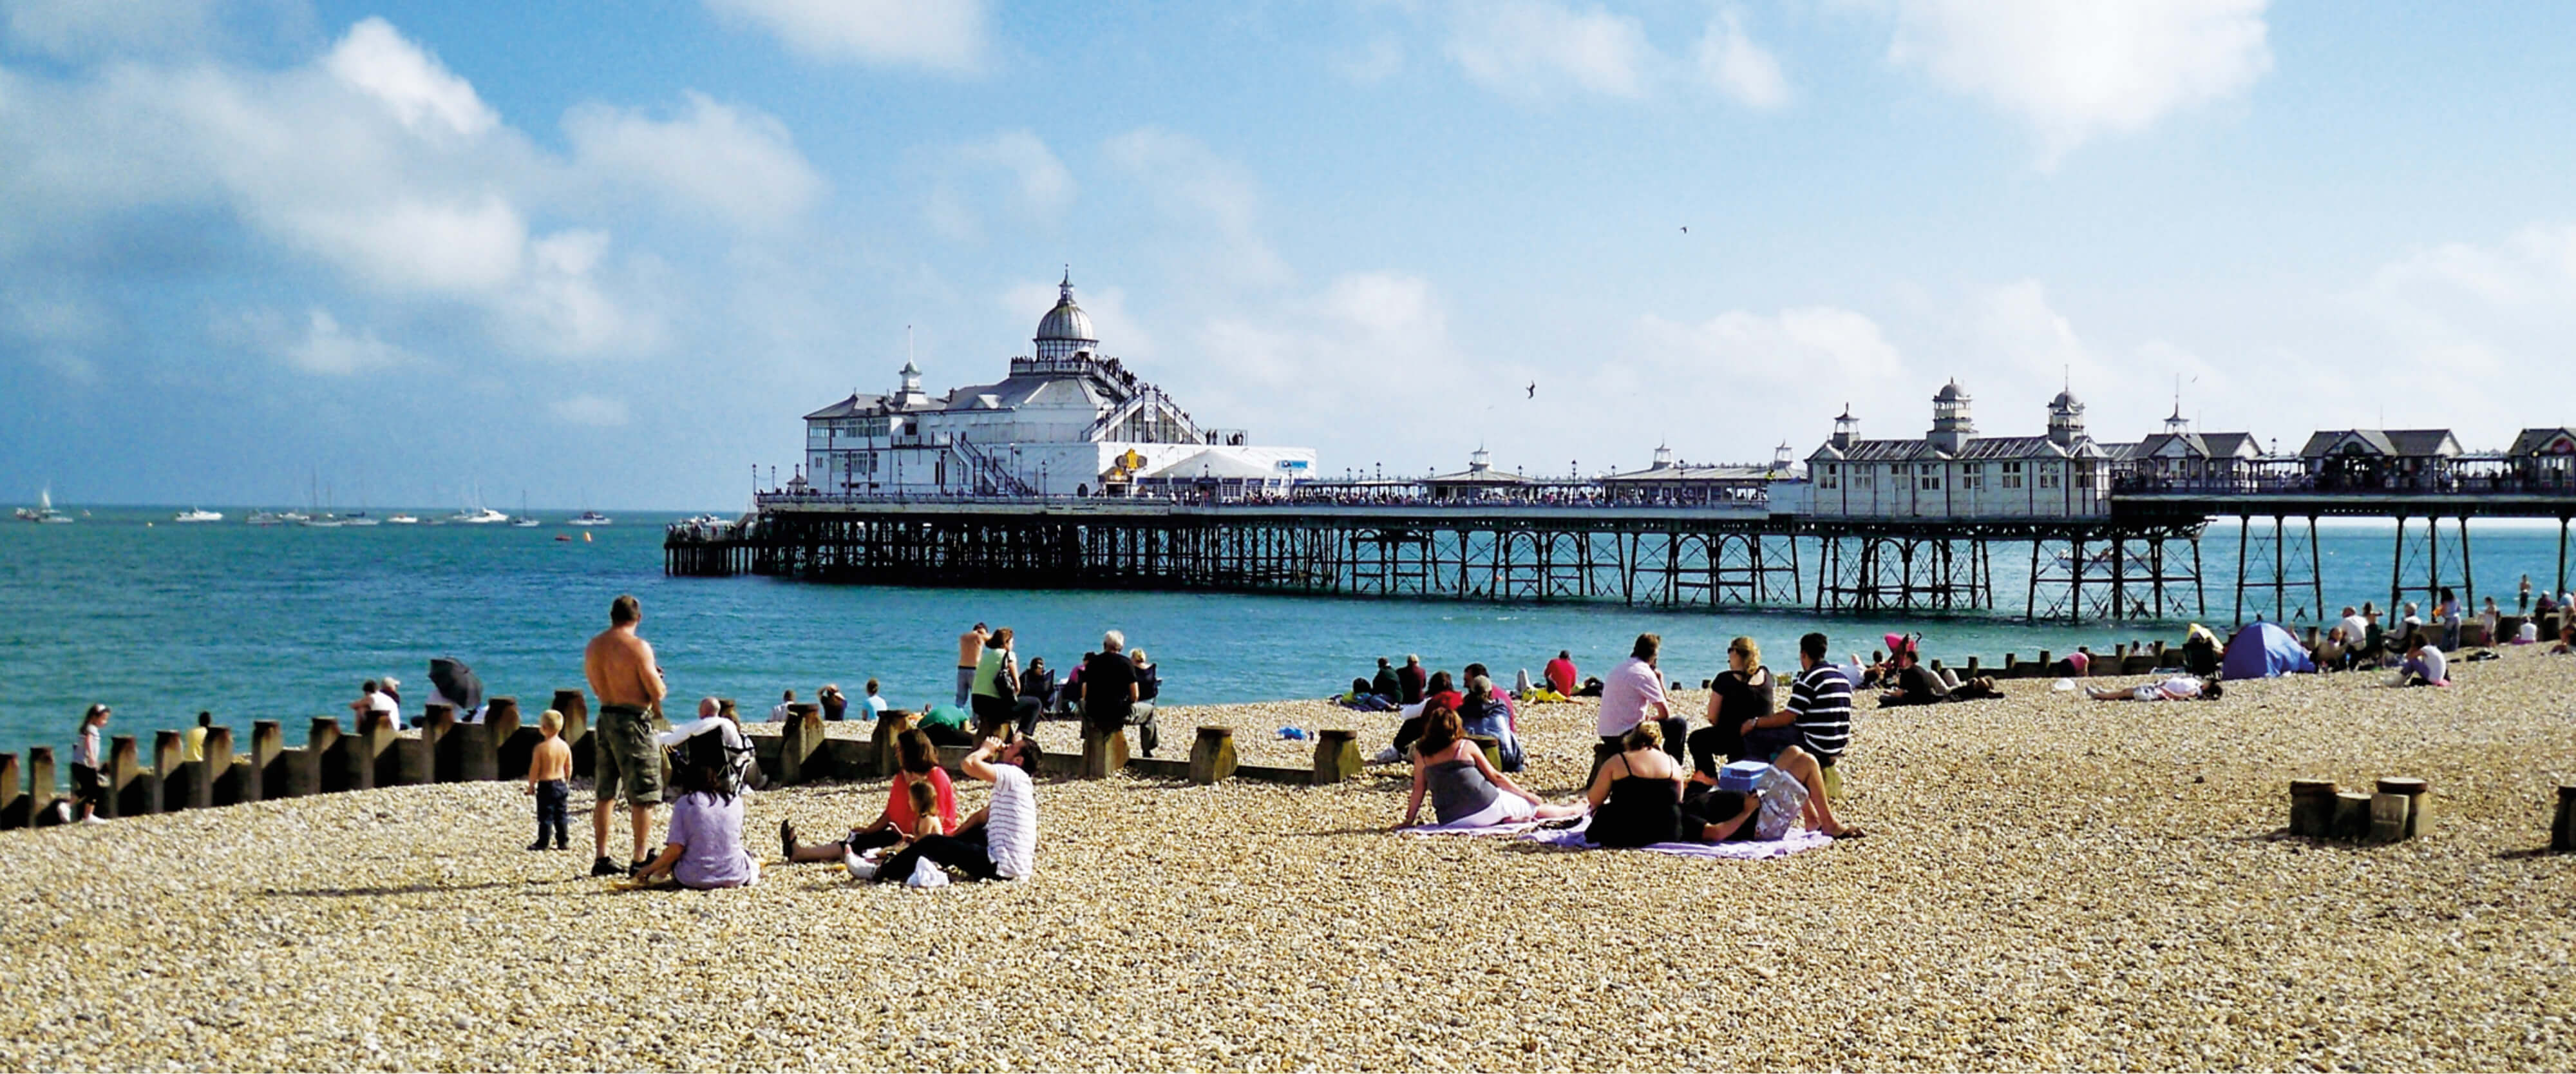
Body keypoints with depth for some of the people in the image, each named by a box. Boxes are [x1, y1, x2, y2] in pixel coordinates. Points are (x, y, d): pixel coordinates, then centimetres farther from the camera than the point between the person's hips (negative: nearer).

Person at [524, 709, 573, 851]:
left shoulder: (540, 748, -15)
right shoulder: (565, 746, 0)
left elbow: (534, 770, -12)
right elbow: (569, 768, 7)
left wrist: (531, 786, 0)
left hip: (546, 786, -5)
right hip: (562, 784, 5)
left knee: (545, 816, 2)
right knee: (561, 815, 12)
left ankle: (542, 842, 7)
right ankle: (564, 841, 16)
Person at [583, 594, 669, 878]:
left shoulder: (593, 647, 8)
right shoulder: (638, 646, -14)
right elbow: (657, 692, -14)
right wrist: (657, 684, 10)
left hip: (605, 717, 7)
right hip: (633, 720, -7)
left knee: (604, 794, 15)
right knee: (643, 796, -1)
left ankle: (602, 859, 20)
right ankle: (640, 861, -3)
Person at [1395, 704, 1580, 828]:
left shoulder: (1421, 754, 4)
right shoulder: (1466, 746, 0)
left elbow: (1418, 789, 2)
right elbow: (1495, 777, 4)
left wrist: (1409, 820, 11)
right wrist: (1526, 795, 14)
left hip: (1451, 820, 3)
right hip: (1486, 807, -2)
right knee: (1535, 808, 19)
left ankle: (1507, 820, -1)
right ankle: (1572, 811, 34)